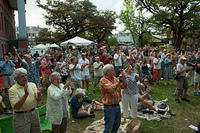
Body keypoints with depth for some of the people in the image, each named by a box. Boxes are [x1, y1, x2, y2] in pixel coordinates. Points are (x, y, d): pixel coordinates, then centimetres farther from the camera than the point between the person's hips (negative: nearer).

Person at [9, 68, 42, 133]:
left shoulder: (32, 85, 0)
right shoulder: (12, 90, -12)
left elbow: (39, 100, -4)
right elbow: (16, 107, -20)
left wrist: (38, 94, -26)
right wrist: (26, 95, -30)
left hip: (34, 113, 4)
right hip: (21, 116, -4)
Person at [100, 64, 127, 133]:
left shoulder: (115, 78, 5)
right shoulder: (103, 80, -15)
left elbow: (124, 86, 7)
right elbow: (111, 89, -29)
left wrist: (123, 79, -11)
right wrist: (119, 81, -23)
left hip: (117, 105, 7)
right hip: (109, 107, -7)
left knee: (117, 125, 22)